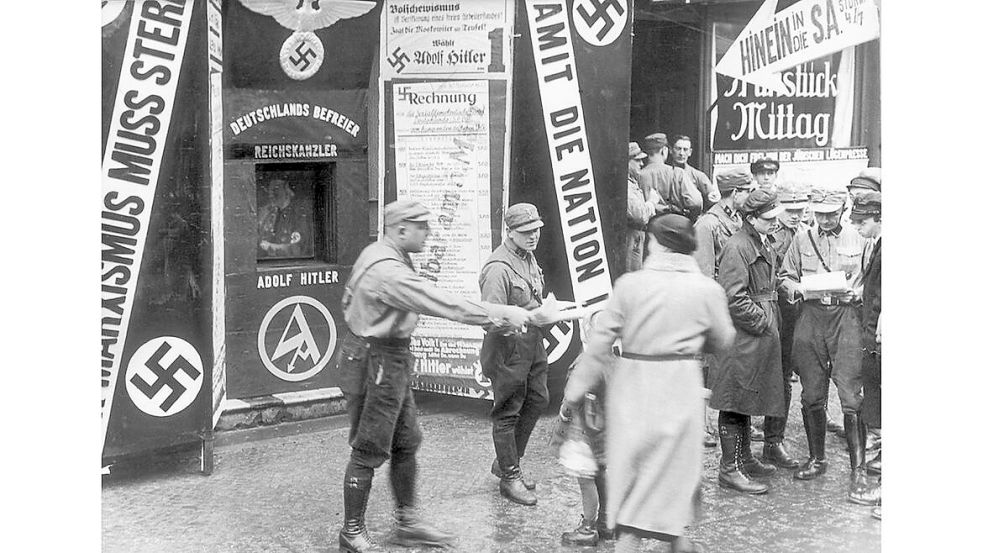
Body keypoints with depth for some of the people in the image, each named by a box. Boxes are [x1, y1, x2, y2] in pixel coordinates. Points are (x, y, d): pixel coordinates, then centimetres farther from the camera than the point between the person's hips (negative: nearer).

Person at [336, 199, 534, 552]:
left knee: (406, 443, 16)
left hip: (390, 363, 10)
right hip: (374, 365, -10)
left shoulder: (375, 255, 6)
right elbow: (446, 305, -29)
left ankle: (407, 523, 27)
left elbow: (349, 300, 17)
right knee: (369, 452, 2)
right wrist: (502, 315, -25)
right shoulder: (390, 272, -27)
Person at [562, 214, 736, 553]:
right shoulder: (707, 290, -4)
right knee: (675, 461, 13)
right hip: (679, 385, 0)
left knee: (631, 464, 11)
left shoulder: (629, 284, -6)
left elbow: (600, 342, -4)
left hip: (632, 383, 0)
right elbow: (723, 342, 10)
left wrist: (575, 391, 4)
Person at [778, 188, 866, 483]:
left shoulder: (858, 240, 5)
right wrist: (798, 288, -4)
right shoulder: (801, 240, 11)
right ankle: (817, 459, 21)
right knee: (812, 395, 7)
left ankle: (859, 463, 1)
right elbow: (785, 276, 17)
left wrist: (855, 291, -11)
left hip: (846, 314, -3)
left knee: (851, 394, -9)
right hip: (810, 317, 3)